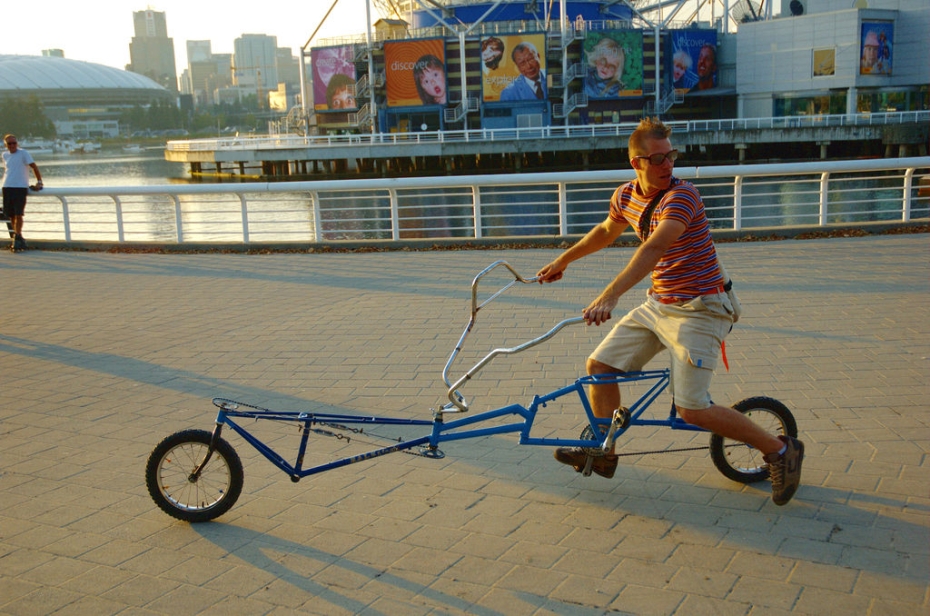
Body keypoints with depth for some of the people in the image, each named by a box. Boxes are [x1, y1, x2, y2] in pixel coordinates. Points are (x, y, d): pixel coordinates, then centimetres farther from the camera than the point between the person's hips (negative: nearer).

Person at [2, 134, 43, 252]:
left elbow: (34, 166, -5)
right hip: (7, 188, 6)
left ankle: (17, 239, -10)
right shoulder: (5, 155, 14)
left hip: (21, 188, -6)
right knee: (11, 215, 7)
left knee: (18, 214, -11)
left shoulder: (23, 153, -3)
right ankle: (19, 238, 18)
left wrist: (39, 181, -10)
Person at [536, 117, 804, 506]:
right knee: (599, 365, 6)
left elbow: (654, 247, -37)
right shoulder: (626, 196, 3)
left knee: (692, 410, -12)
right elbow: (606, 232, 25)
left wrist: (610, 295, -48)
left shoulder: (682, 196, -21)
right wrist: (563, 260, 32)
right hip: (658, 304, 8)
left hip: (698, 309, -8)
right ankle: (603, 454, 24)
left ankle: (780, 450, 7)